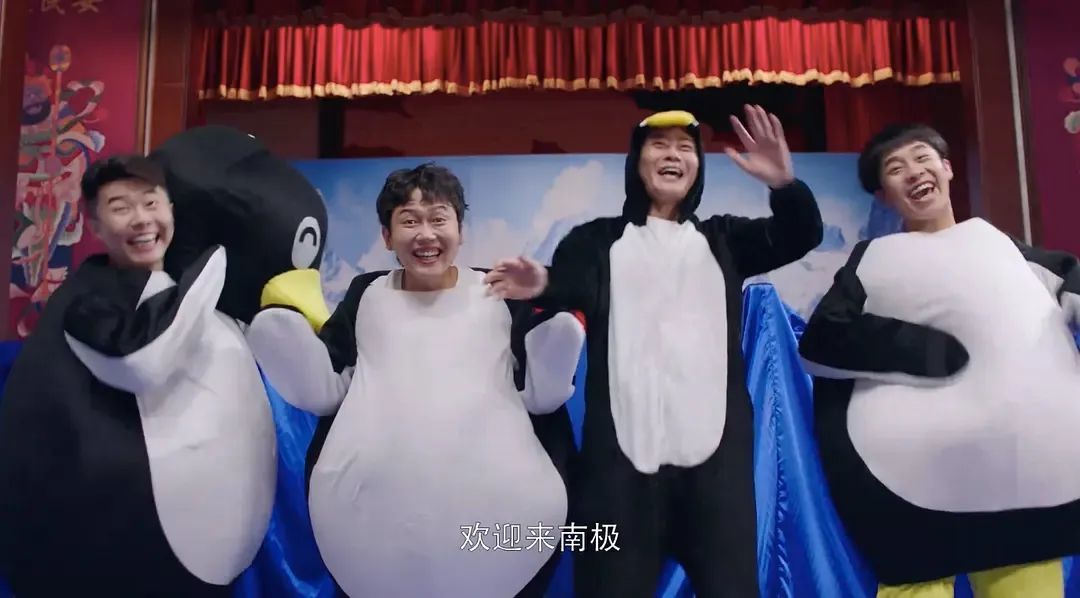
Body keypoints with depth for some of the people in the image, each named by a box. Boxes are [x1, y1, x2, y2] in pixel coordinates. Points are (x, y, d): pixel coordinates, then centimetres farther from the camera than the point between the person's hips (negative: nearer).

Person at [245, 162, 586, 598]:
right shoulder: (366, 295, 12)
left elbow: (541, 394, 3)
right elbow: (322, 391, 8)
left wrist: (554, 311, -9)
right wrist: (284, 316, -1)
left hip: (493, 508, -1)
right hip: (373, 510, 2)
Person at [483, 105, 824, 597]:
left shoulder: (722, 238, 18)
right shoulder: (598, 240, 11)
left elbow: (800, 236, 5)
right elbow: (570, 286, -8)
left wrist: (784, 183, -16)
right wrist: (542, 286, -33)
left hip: (714, 445, 2)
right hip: (623, 445, -2)